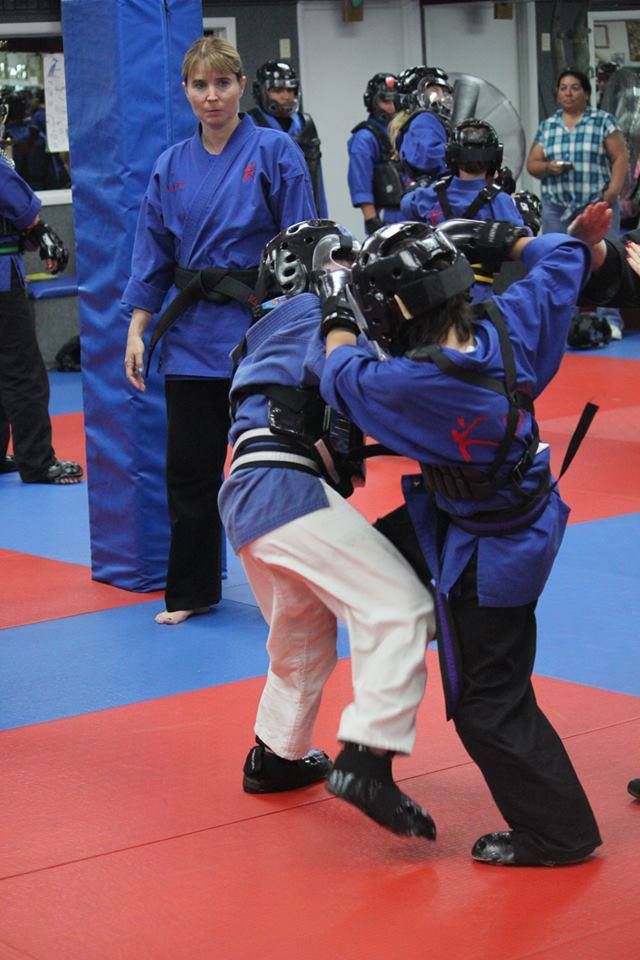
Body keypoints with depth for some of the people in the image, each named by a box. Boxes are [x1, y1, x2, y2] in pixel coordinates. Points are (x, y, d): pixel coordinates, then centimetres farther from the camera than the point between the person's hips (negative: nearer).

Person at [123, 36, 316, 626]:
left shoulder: (274, 151, -5)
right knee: (189, 471, 9)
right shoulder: (172, 167, 6)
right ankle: (192, 592, 23)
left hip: (260, 328, -4)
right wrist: (137, 332, 7)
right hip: (191, 332, 4)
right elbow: (153, 257, 11)